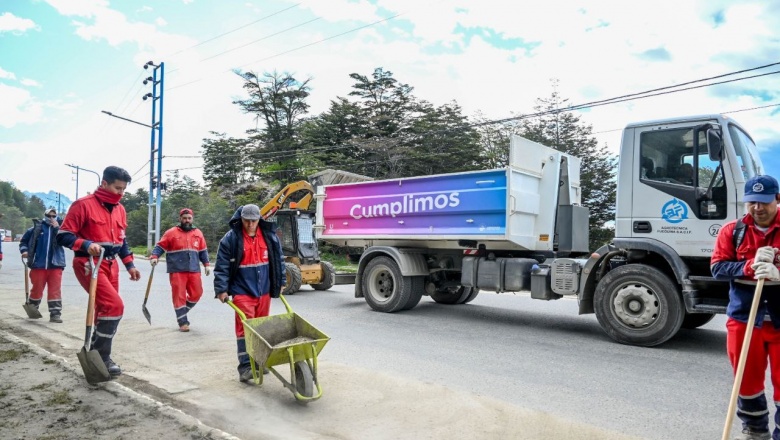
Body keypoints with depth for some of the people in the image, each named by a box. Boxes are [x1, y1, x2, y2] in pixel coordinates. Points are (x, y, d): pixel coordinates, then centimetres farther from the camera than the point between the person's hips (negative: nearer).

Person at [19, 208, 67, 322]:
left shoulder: (60, 227, 7)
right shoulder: (36, 228, 5)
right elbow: (23, 240, 14)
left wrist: (56, 228, -14)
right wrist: (24, 250, -2)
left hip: (55, 265, 0)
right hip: (38, 264, 0)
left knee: (55, 290, -3)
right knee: (37, 289, 11)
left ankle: (55, 313, -1)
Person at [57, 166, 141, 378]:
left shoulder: (120, 209, 13)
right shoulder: (83, 204, -10)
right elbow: (63, 235, -11)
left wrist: (129, 265, 16)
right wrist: (86, 245, -28)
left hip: (111, 265, 8)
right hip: (88, 264, -8)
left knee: (105, 308, 11)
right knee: (114, 305, -18)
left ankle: (95, 352, 26)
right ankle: (102, 357, -5)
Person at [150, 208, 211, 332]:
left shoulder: (198, 233, 13)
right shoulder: (171, 233, 2)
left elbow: (203, 251, 17)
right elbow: (160, 247, 1)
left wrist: (206, 264, 12)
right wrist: (154, 257, -16)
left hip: (194, 270, 4)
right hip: (177, 271, -4)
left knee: (197, 293, 4)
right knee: (179, 295, -1)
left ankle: (182, 313, 27)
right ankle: (183, 322, 6)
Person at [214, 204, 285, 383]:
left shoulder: (270, 236, 2)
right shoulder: (230, 239, -9)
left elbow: (278, 260, 12)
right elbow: (222, 266, -6)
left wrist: (280, 283, 13)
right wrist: (221, 289, -9)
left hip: (264, 292, 4)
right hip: (242, 292, -4)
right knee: (245, 328, -8)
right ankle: (245, 366, -3)